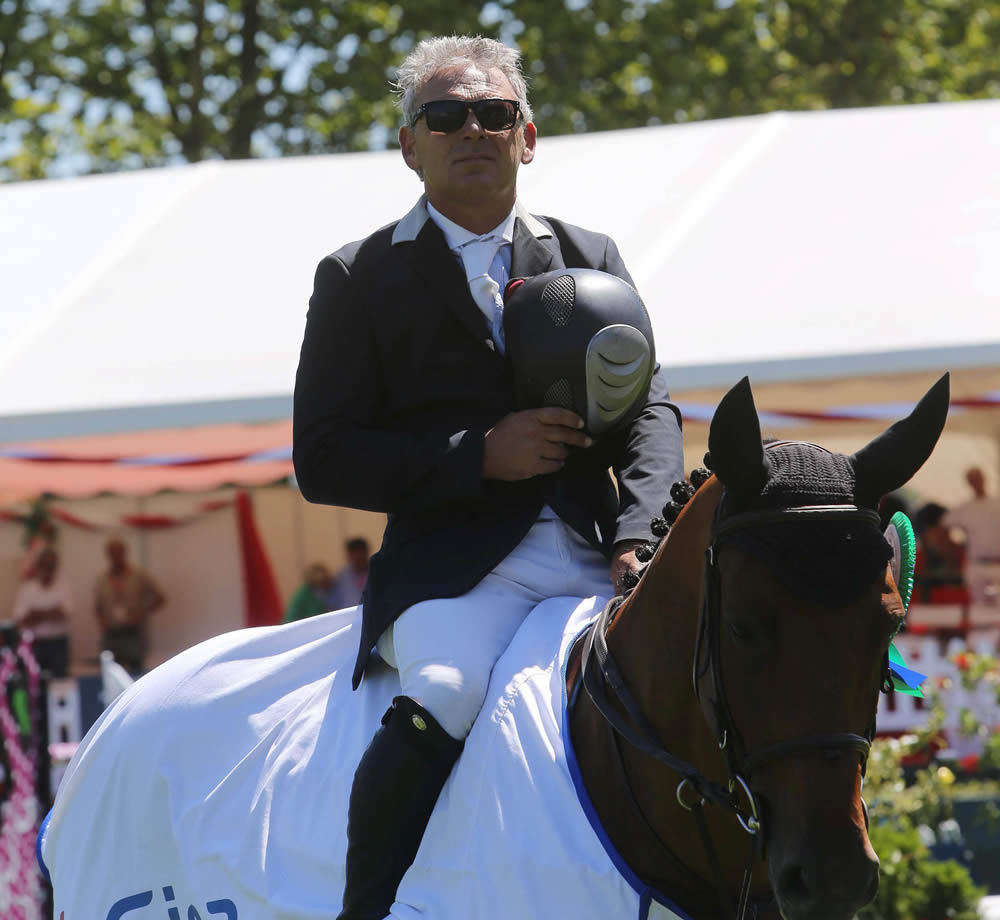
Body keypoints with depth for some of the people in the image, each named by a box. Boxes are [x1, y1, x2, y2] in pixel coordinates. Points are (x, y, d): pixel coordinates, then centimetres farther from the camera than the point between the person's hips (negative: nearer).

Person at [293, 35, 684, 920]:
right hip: (454, 563, -3)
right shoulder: (360, 277, 9)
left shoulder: (591, 259, 20)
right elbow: (323, 460, 2)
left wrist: (641, 537, -8)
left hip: (595, 556, 3)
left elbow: (649, 411, 12)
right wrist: (481, 455, -10)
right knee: (442, 695, -35)